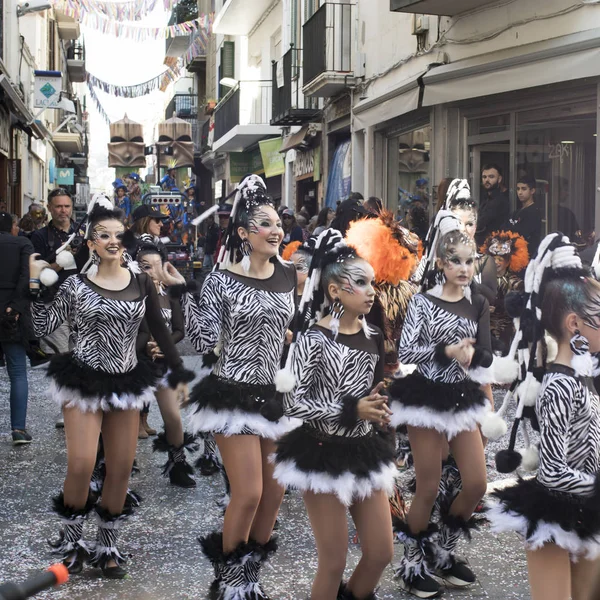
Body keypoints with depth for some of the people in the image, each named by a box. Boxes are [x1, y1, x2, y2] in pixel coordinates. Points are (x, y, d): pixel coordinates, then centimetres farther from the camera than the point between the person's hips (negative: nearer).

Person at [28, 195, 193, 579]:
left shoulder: (142, 283, 1)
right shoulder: (76, 285, -4)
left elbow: (160, 330, 8)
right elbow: (42, 329, -4)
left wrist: (180, 372, 6)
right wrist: (35, 284, -11)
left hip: (126, 384, 3)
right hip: (84, 381, -3)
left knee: (121, 468, 5)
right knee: (81, 465, -13)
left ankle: (108, 545, 22)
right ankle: (71, 538, 11)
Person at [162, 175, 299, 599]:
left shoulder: (288, 276, 5)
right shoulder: (221, 280, -9)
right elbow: (205, 342, -14)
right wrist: (183, 292, -18)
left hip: (276, 393, 5)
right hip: (235, 393, -5)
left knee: (275, 492, 9)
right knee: (249, 494, -8)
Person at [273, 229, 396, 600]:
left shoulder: (373, 337, 6)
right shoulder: (313, 337, -14)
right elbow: (295, 403, -17)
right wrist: (351, 411, -24)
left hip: (366, 453, 6)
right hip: (324, 455, -6)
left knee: (382, 553, 11)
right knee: (334, 563, 1)